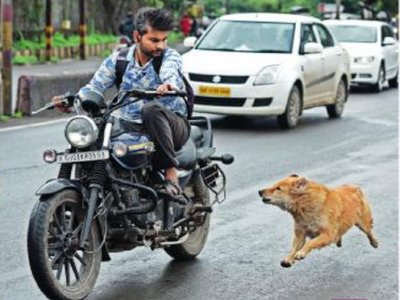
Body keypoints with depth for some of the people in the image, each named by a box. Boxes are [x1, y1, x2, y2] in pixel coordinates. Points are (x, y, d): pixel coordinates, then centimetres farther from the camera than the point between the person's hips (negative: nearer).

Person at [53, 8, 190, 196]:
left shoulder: (169, 56, -4)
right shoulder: (118, 60, 6)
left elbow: (170, 72, -27)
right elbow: (95, 85, -3)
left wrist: (169, 84, -53)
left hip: (174, 125, -3)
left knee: (152, 109, -35)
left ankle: (171, 174, -30)